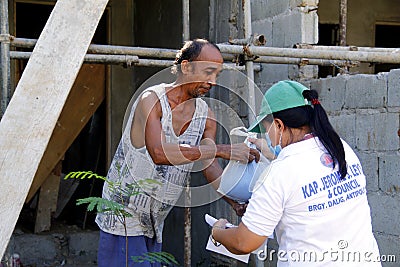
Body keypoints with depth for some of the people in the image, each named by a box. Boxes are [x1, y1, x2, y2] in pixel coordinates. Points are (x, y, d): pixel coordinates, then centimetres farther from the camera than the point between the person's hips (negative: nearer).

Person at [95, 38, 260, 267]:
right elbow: (159, 152, -35)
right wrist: (222, 150, -38)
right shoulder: (152, 100, -20)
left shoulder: (206, 115, 1)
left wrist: (235, 201, -21)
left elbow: (210, 165, -2)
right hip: (124, 213, -7)